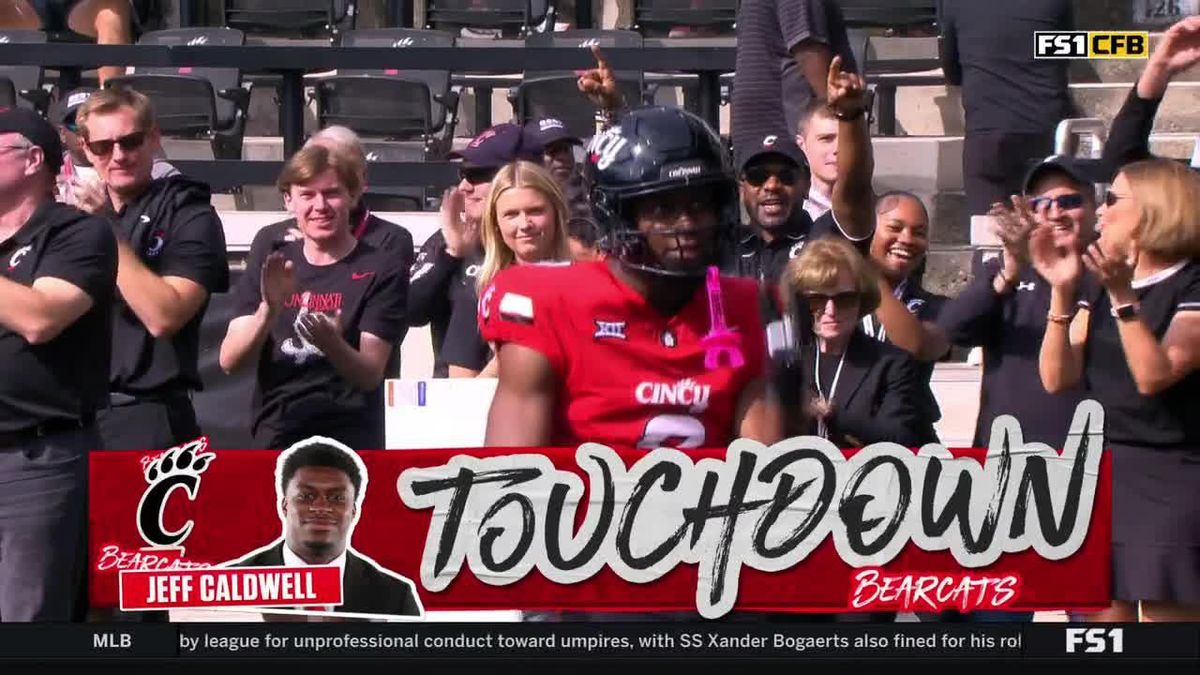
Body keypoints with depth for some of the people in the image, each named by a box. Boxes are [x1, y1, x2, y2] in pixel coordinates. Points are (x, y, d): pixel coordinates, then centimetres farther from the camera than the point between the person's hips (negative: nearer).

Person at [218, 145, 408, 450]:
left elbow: (371, 374, -9)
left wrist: (331, 343, -30)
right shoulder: (269, 269, 10)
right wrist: (269, 309, -20)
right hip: (274, 437, 3)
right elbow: (230, 361, -2)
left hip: (350, 438, -3)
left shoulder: (380, 270, -1)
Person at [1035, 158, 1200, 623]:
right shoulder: (1098, 287, 12)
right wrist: (1062, 291, -7)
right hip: (1099, 475, 6)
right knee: (1102, 613, 6)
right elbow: (1057, 378, 2)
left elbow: (1154, 375, -20)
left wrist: (1123, 297, -24)